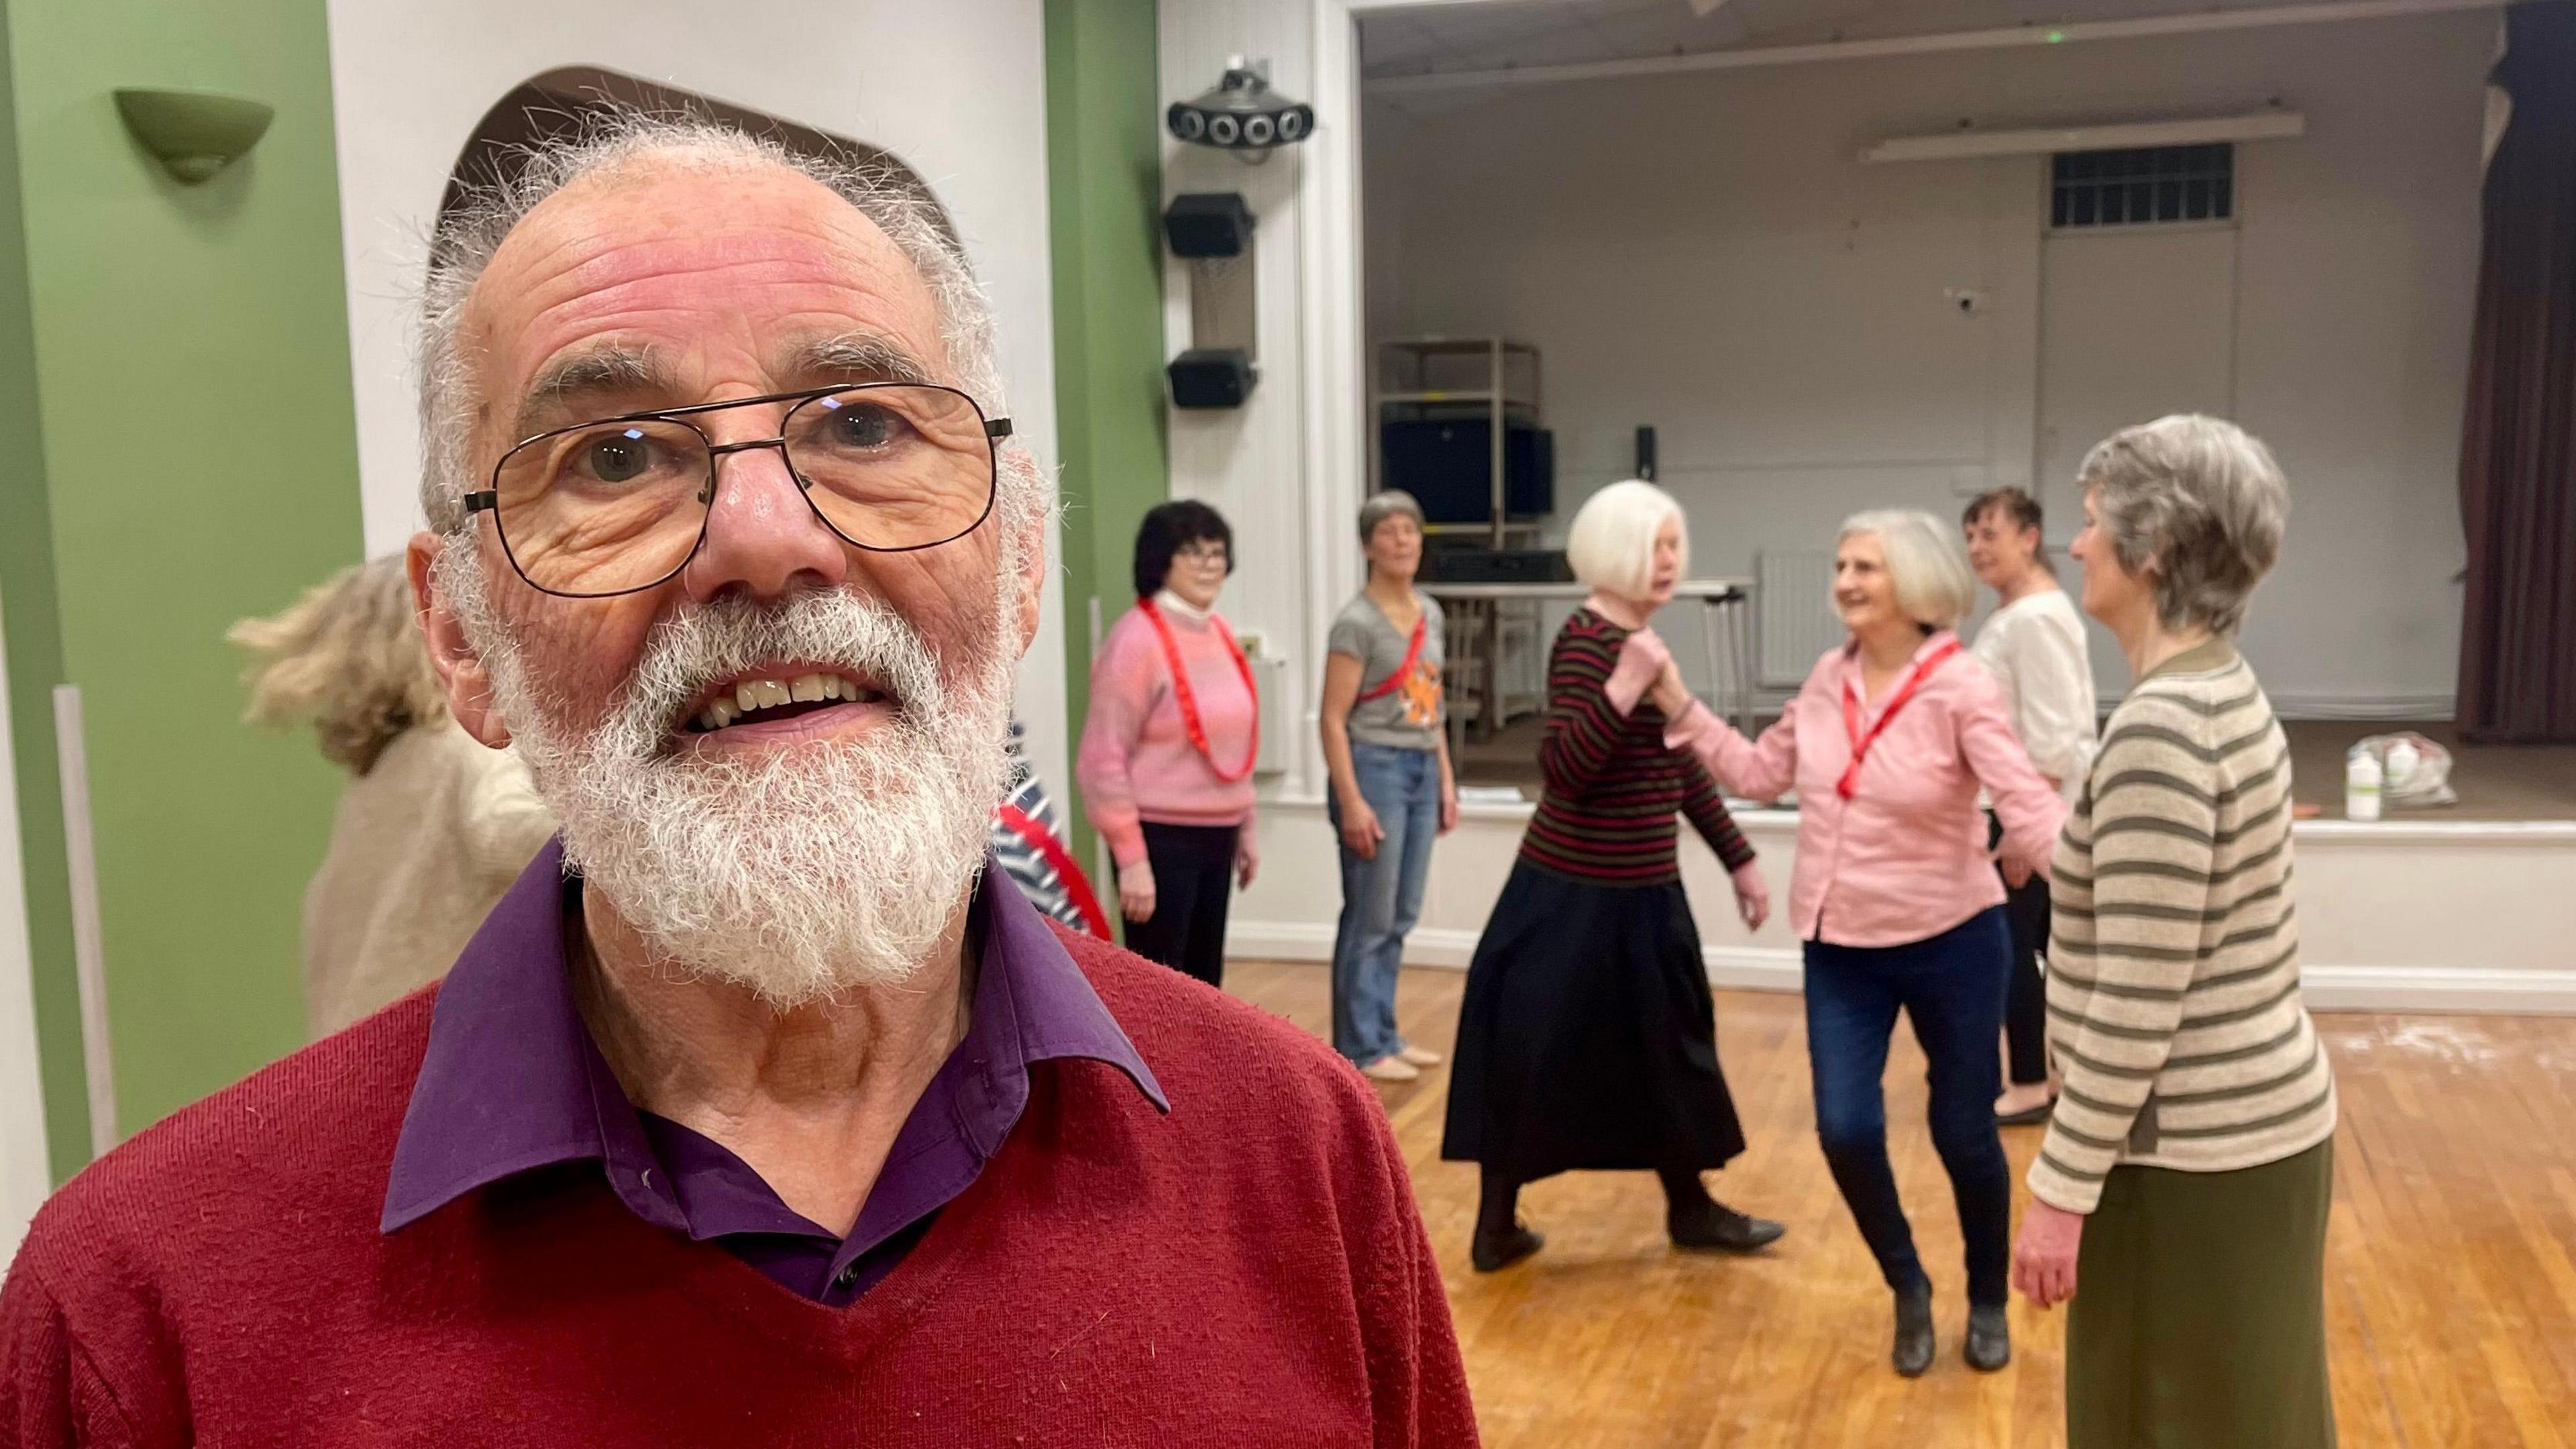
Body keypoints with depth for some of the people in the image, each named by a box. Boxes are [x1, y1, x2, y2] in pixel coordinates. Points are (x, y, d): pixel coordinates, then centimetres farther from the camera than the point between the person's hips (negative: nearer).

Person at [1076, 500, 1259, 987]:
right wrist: (1131, 858, -20)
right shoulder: (1137, 639, -15)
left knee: (1204, 982, 17)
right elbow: (1102, 758, -18)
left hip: (1216, 837, 8)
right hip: (1162, 839, -8)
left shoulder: (1218, 632, 9)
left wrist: (1245, 828, 17)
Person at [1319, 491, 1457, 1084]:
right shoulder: (1357, 622, -12)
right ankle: (1359, 1048, 9)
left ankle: (1383, 1035, 24)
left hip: (1421, 770, 7)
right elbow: (1333, 719, -14)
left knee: (1401, 917, 13)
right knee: (1370, 919, -1)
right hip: (1375, 767, -7)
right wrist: (1351, 801, -19)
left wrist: (1446, 779, 13)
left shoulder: (1430, 613, 11)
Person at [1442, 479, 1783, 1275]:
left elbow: (1685, 768, 19)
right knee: (1535, 1057, 2)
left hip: (1640, 891, 9)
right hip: (1576, 896, -9)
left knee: (1664, 1046, 18)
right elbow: (1563, 768, -27)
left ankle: (1690, 1206, 33)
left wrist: (1740, 860, 21)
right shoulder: (1585, 640, -17)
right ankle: (1497, 1224, 15)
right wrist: (1625, 689, -37)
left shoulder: (1644, 642, 11)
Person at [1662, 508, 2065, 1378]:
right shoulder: (1829, 677, 1)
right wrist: (1679, 705, 5)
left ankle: (1989, 1301, 37)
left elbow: (2028, 808, -24)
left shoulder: (1960, 689, -16)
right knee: (1846, 1131, -2)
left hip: (1950, 943, -4)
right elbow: (1761, 774, 10)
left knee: (1964, 1134, 9)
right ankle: (1908, 1289, 27)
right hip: (1840, 948, 4)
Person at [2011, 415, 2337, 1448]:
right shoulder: (2223, 691, 6)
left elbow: (2138, 1002, -24)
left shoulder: (2160, 727, -23)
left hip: (2191, 1148, -9)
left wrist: (2060, 1187, -18)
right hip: (2256, 1116, 9)